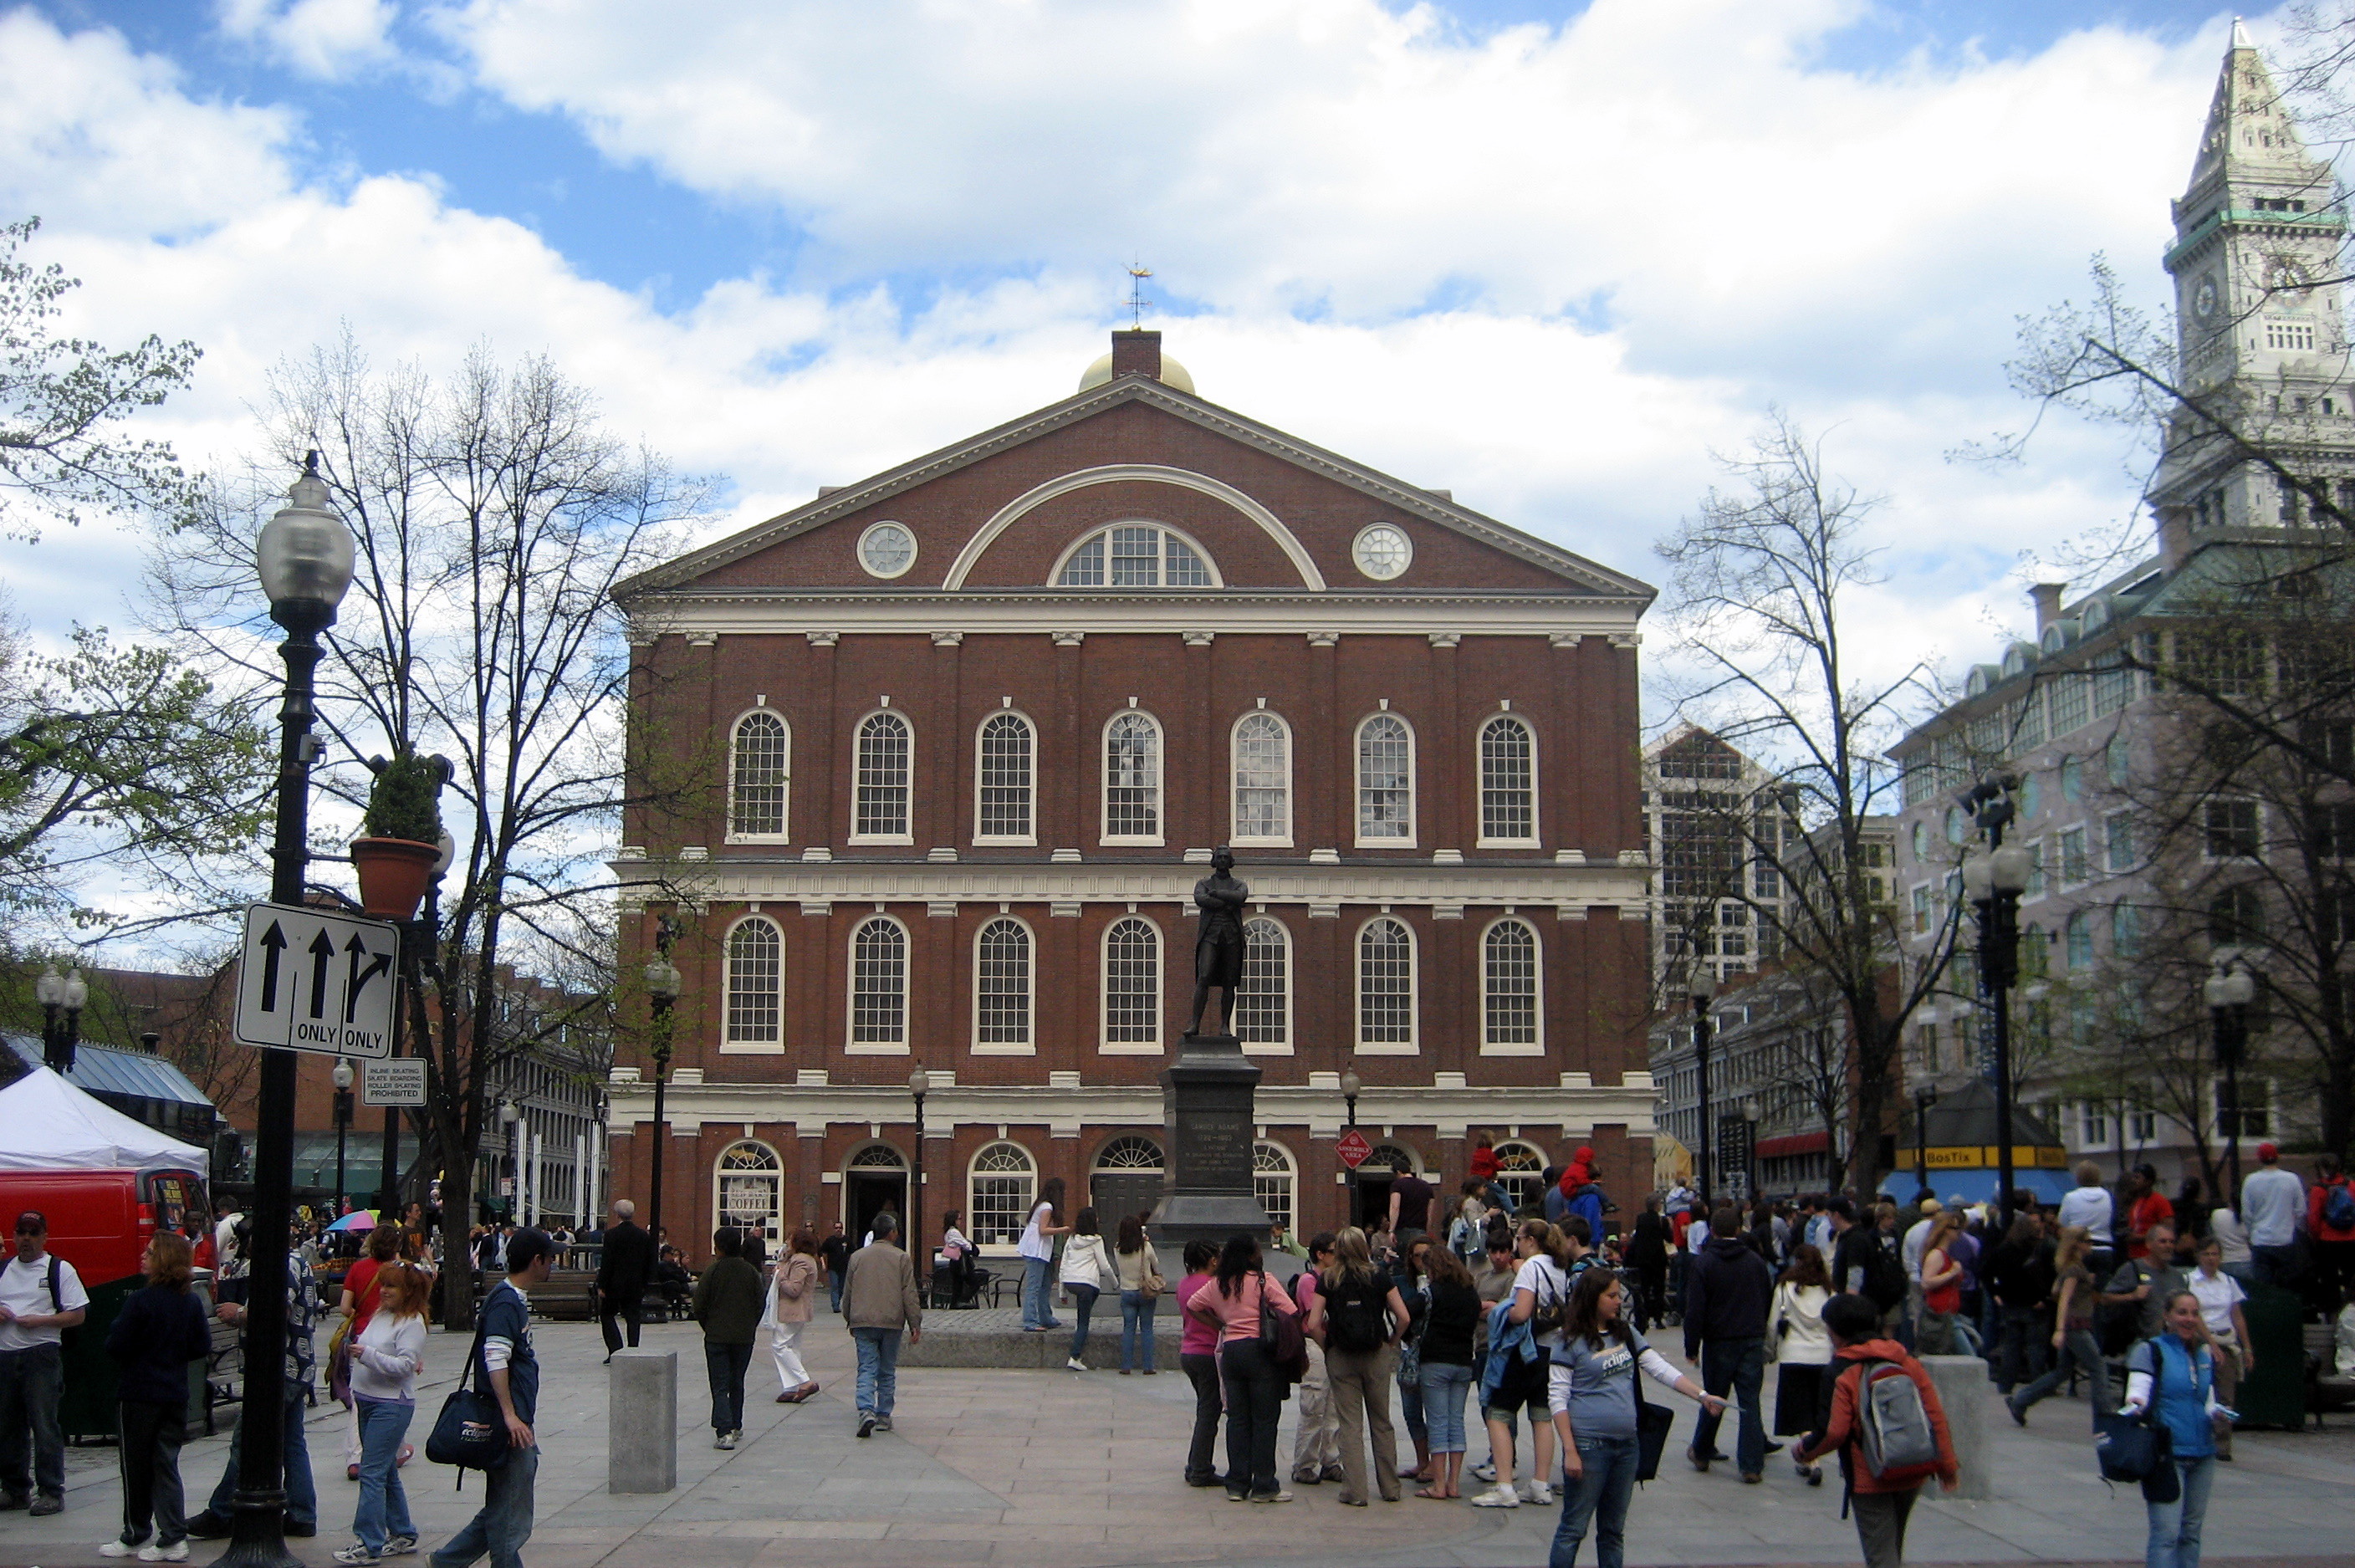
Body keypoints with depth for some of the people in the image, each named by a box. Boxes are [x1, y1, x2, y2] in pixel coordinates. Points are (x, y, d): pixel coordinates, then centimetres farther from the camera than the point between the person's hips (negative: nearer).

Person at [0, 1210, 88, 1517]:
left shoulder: (60, 1270, 3)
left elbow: (77, 1316, -2)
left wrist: (39, 1321, -14)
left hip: (41, 1356, -5)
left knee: (45, 1427, -6)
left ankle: (51, 1492, -2)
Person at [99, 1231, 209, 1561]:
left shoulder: (141, 1300, -17)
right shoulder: (191, 1303, 0)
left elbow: (116, 1345, -15)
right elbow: (202, 1346, 6)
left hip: (138, 1395, -5)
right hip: (175, 1395, 5)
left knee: (136, 1467, 8)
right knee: (166, 1465, 8)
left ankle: (134, 1536, 18)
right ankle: (174, 1538, 2)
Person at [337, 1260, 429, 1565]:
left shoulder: (412, 1323, -13)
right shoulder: (380, 1314, 13)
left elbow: (405, 1365, -21)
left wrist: (368, 1354, -27)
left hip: (391, 1406, -9)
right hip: (368, 1401, 9)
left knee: (373, 1473, -11)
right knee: (386, 1472, 14)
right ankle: (403, 1535, 23)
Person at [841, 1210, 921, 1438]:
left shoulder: (857, 1257, 7)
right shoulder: (901, 1258, -1)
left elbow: (847, 1293, 13)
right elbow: (910, 1295, -3)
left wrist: (850, 1321, 25)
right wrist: (915, 1325, 2)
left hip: (863, 1322, 1)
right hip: (892, 1323, -1)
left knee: (867, 1369, -1)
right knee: (887, 1372, 10)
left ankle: (866, 1411, -21)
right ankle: (884, 1417, 12)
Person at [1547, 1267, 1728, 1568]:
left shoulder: (1625, 1334, 12)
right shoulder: (1571, 1343, -7)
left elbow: (1661, 1369, 8)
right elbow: (1557, 1399, -9)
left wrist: (1701, 1395, -5)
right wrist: (1570, 1451, -15)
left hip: (1627, 1444, 7)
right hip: (1589, 1444, -7)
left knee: (1614, 1529, 14)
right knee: (1574, 1528, -3)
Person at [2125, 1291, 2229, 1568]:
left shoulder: (2205, 1355, 15)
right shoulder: (2150, 1351, -3)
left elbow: (2209, 1404, 18)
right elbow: (2137, 1392, -14)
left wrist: (2217, 1415, -4)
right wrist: (2135, 1405, -36)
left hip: (2202, 1455, 6)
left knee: (2191, 1531, 11)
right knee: (2167, 1532, -12)